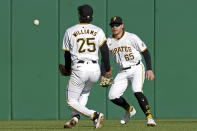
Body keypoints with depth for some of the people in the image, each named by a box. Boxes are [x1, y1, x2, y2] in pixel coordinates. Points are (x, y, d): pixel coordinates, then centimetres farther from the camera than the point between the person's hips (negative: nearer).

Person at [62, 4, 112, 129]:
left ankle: (95, 115, -15)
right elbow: (105, 50, -3)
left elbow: (67, 53, 15)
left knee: (72, 102, 6)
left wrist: (68, 69, 31)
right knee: (84, 93, 29)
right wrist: (108, 69, 4)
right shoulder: (98, 31, 8)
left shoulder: (70, 31, 7)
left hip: (79, 70, -3)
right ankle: (76, 116, 7)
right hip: (95, 69, 3)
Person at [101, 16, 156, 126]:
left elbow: (145, 52, -7)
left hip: (136, 69, -5)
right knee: (113, 96, -3)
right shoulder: (109, 42, 2)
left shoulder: (132, 38, -11)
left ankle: (149, 117, -23)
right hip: (123, 72, 5)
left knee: (137, 91, -28)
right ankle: (130, 110, 25)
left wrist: (149, 69, -16)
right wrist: (103, 76, -5)